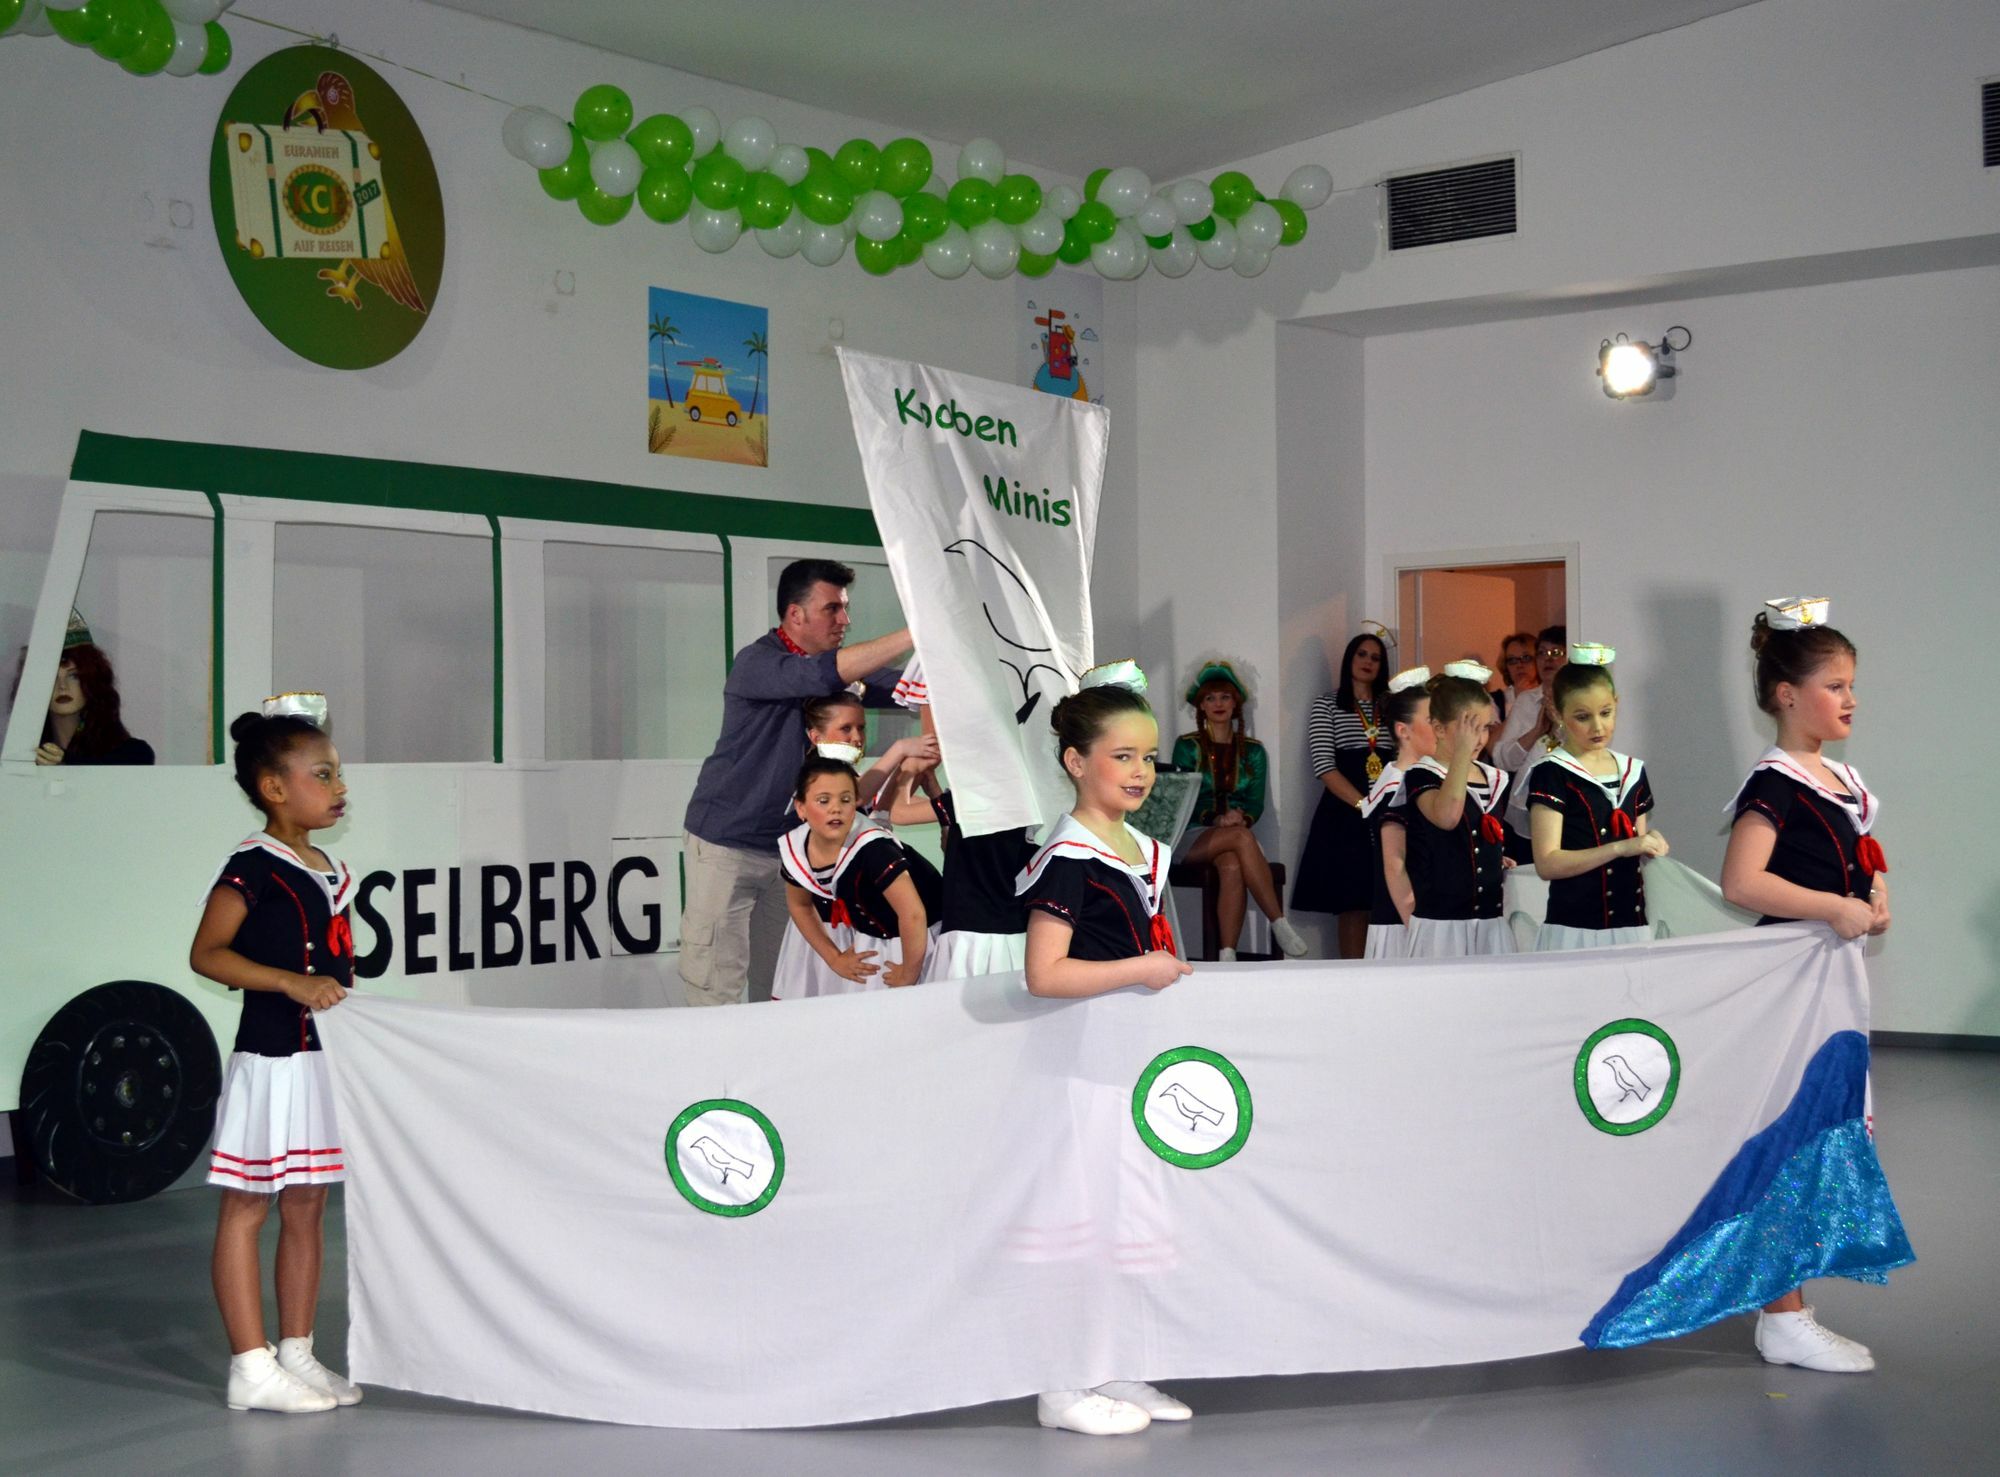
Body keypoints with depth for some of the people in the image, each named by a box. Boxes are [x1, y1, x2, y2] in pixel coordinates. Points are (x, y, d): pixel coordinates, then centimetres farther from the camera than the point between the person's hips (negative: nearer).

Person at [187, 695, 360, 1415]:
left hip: (325, 1059, 8)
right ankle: (251, 1369, 5)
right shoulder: (253, 868, -13)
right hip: (272, 1056, -8)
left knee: (307, 1207, 13)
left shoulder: (328, 869, 11)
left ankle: (297, 1354, 23)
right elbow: (206, 953, -17)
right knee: (246, 1210, 1)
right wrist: (292, 982, -25)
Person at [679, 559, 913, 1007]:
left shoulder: (834, 664, 8)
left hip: (787, 842, 7)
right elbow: (827, 673, -33)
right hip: (728, 844, -7)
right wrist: (917, 634, -33)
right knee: (719, 983, -7)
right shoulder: (757, 664, -16)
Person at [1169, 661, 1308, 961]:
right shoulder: (1187, 746, 8)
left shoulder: (1252, 751, 16)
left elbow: (1256, 803, 9)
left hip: (1238, 833, 2)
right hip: (1194, 838, -2)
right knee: (1242, 837, -36)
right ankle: (1279, 924, -37)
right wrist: (1216, 820, -17)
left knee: (1232, 867, -36)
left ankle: (1227, 956, -42)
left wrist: (1241, 817, -15)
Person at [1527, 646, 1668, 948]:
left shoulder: (1633, 771, 13)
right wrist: (1620, 848, -20)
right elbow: (1547, 863, -15)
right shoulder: (1551, 774, -6)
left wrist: (1650, 847, 3)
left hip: (1632, 926, 5)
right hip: (1575, 930, -5)